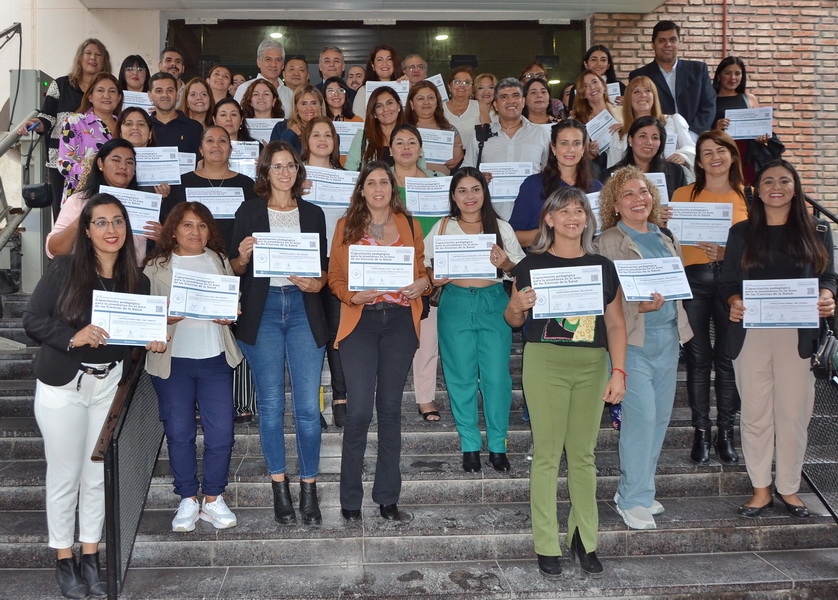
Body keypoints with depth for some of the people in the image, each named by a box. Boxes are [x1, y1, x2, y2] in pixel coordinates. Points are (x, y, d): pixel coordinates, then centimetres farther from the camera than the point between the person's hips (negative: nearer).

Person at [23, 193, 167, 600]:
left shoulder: (136, 281, 3)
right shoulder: (64, 270, -8)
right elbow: (33, 320, -9)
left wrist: (154, 341, -9)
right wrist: (73, 337, -23)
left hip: (109, 386, 3)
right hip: (62, 386, -3)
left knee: (98, 475, 10)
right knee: (65, 475, 6)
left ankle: (90, 557, 25)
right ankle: (63, 559, 22)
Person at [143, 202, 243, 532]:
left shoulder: (219, 261, 12)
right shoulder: (156, 266, 3)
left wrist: (227, 316, -7)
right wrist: (169, 317, -20)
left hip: (216, 359, 2)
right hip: (172, 360, -2)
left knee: (220, 432, -2)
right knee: (179, 433, 4)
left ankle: (213, 499, 15)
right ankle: (188, 500, 20)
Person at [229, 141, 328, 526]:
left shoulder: (313, 214, 13)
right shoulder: (248, 212, 8)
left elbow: (324, 266, 13)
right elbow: (235, 269, 8)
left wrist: (316, 283, -8)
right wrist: (243, 257, -13)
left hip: (303, 310, 1)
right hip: (262, 311, -1)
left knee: (308, 405, -3)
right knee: (271, 403, 2)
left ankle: (309, 489, 10)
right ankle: (279, 487, 15)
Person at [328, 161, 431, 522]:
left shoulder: (409, 226, 13)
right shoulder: (347, 226, 9)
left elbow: (423, 269, 16)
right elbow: (334, 275, 6)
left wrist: (422, 284, -7)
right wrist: (351, 295, -13)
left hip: (400, 320, 2)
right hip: (360, 320, -2)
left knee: (390, 407, 6)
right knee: (359, 409, -8)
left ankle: (387, 497, 16)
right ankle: (350, 498, 8)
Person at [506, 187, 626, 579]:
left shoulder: (602, 266, 11)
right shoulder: (533, 264, 4)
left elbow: (616, 324, 11)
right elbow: (513, 320, 8)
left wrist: (618, 372, 2)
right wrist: (517, 305, -14)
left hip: (592, 365, 3)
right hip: (545, 362, -2)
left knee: (583, 455, 9)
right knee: (547, 454, -1)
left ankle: (585, 540, 21)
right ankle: (546, 546, 9)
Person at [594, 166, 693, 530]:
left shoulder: (667, 241, 17)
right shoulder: (606, 243, -4)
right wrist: (640, 307, -22)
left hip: (668, 339, 7)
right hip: (632, 341, -7)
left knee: (661, 416, 9)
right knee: (641, 417, -11)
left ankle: (634, 490, 23)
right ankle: (633, 500, 3)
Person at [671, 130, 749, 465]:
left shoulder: (747, 198, 9)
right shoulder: (684, 195, 9)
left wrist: (727, 252, -13)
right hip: (694, 277, 0)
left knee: (729, 358, 3)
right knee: (698, 358, 2)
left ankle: (726, 433, 15)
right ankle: (701, 432, 12)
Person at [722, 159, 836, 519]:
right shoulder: (741, 233, 9)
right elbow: (728, 281, 7)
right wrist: (734, 302, -14)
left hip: (798, 336, 0)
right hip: (750, 335, 0)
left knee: (793, 412, 3)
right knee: (755, 412, 4)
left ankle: (788, 488, 19)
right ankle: (760, 488, 16)